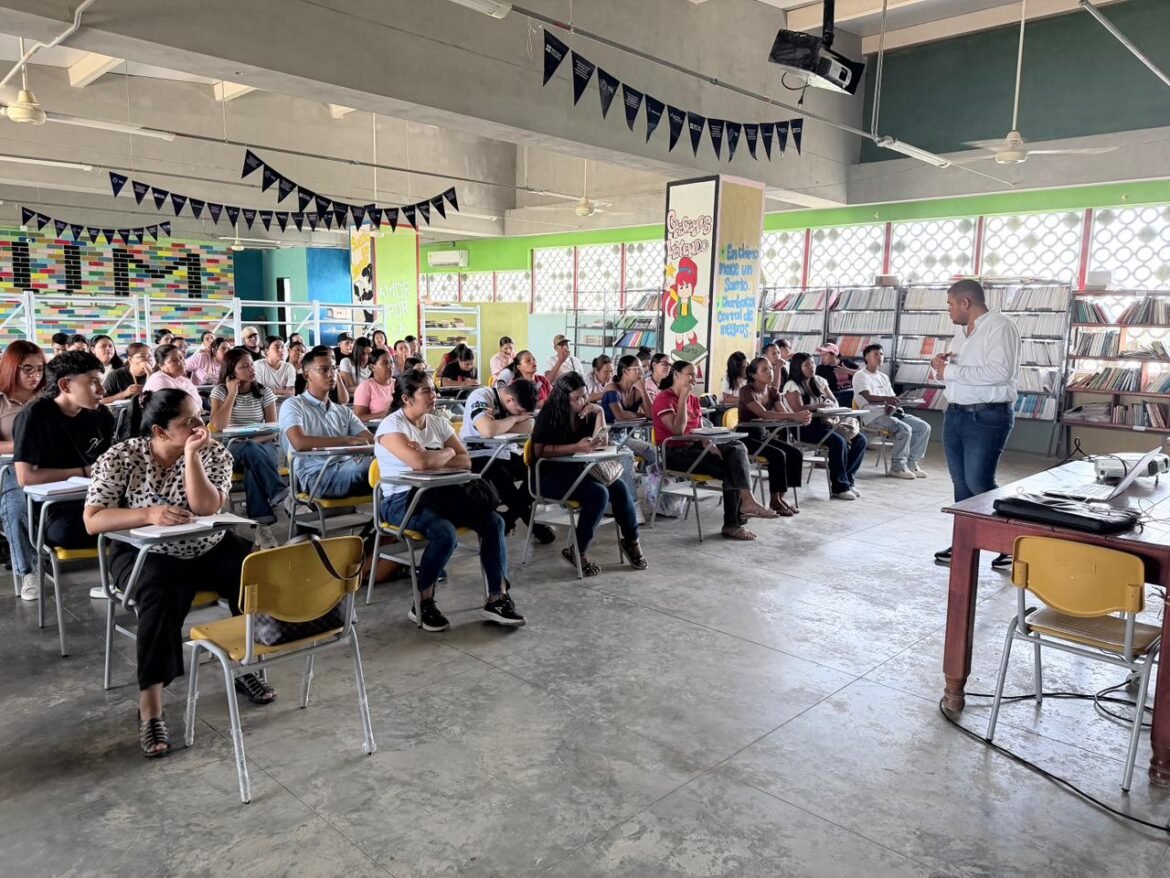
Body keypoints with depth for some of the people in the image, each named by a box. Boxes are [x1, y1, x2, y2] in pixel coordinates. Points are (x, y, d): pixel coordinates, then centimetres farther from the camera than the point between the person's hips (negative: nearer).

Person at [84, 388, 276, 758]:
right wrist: (150, 514, -30)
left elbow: (205, 508, -20)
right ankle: (149, 708, -28)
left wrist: (191, 453, -25)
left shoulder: (214, 453, -7)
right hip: (146, 553, -2)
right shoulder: (120, 457, -11)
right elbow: (92, 520, -15)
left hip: (209, 548, 3)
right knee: (161, 595, -35)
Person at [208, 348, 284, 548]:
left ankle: (262, 525, -44)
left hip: (263, 447, 2)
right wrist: (232, 393, -11)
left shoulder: (264, 391, 6)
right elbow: (216, 427, -13)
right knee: (250, 451, -39)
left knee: (254, 464, -36)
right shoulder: (220, 391, 2)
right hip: (232, 449, -1)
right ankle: (279, 493, -46)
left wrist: (254, 440, -20)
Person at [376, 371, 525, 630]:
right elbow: (419, 462, -25)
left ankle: (498, 598, -9)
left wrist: (431, 459, -11)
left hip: (439, 492, 7)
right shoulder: (391, 426, -9)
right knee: (445, 533, -34)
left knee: (493, 521, -14)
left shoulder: (439, 423, 11)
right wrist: (447, 453, -6)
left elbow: (465, 462, 5)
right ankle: (422, 604, -12)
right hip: (402, 499, -7)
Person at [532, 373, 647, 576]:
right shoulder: (549, 414, -11)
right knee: (598, 493, -28)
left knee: (619, 486, -15)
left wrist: (599, 412, -6)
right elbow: (540, 451, -20)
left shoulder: (585, 413, 6)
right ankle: (577, 551, -15)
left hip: (576, 471, 6)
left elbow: (600, 443, 6)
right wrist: (577, 447, -27)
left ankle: (631, 540, 2)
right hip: (550, 474, -6)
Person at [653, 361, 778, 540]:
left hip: (693, 446, 8)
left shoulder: (693, 399, 16)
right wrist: (683, 397, -19)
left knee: (737, 448, -18)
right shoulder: (664, 399, -9)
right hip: (674, 453, -7)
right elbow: (677, 429, -22)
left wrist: (708, 443, -8)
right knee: (729, 468, -22)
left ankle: (746, 502, -30)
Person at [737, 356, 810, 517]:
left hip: (765, 435, 7)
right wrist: (795, 415, -38)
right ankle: (774, 501, -14)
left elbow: (785, 415, -6)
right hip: (746, 437, -7)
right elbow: (764, 414, -30)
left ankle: (781, 497, -2)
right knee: (778, 455, -27)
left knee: (795, 453, -11)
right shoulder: (746, 391, -16)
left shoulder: (773, 391, 6)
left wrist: (801, 419, -30)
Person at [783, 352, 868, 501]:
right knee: (839, 442, -30)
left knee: (860, 439, -10)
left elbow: (834, 401, 15)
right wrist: (821, 405, -14)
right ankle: (839, 487, -19)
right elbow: (798, 409, -15)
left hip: (823, 423, 7)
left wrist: (831, 407, -7)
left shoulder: (819, 381, 17)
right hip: (805, 427, -7)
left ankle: (847, 479, -2)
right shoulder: (792, 385, -3)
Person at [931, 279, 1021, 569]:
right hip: (955, 414, 8)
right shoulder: (962, 330, 15)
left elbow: (1000, 372, -26)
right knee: (961, 483, 10)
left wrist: (951, 371, -20)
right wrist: (940, 364, 1)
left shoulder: (1000, 326, -13)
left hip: (987, 418, -8)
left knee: (979, 483, -9)